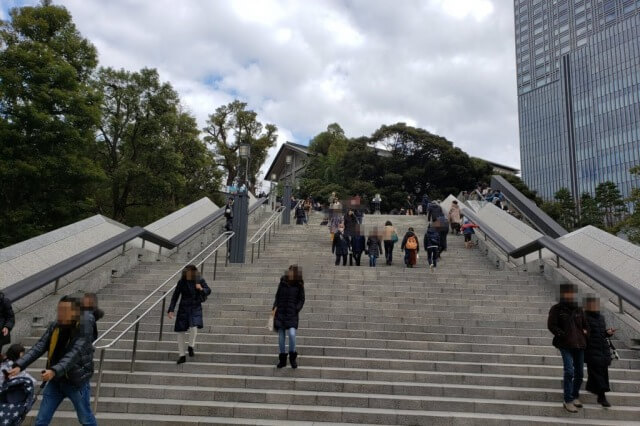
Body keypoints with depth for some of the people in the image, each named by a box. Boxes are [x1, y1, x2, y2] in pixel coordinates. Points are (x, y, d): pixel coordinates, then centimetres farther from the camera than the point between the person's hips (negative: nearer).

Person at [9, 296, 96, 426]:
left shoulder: (83, 331, -21)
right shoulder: (54, 327, -3)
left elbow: (72, 355, -33)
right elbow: (38, 348, -8)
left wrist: (54, 371, -49)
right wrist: (19, 365, -21)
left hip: (77, 382, -5)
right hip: (56, 381, 5)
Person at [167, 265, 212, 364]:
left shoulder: (200, 280, -6)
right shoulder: (181, 282, -6)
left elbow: (208, 291, 4)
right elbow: (175, 296, -2)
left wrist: (202, 289, -18)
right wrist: (171, 310, -8)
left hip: (195, 308, -1)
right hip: (184, 308, 1)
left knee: (193, 327, -23)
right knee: (181, 331, 2)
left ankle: (191, 347, 6)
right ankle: (182, 355, 16)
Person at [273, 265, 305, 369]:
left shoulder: (299, 285, -1)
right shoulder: (282, 282, 6)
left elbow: (301, 300, 3)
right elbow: (277, 296, 13)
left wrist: (297, 309, -9)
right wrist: (275, 307, 1)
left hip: (292, 313, -3)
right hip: (281, 312, 3)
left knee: (292, 334, -18)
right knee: (281, 336, 5)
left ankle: (293, 357, 4)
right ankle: (283, 359, 19)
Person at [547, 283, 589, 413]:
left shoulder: (579, 310, 13)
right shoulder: (556, 309, -3)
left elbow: (585, 325, 22)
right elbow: (551, 325, -9)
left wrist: (584, 335, 7)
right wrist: (563, 335, -15)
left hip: (579, 345, 6)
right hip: (565, 345, -6)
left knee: (579, 373, 12)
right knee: (569, 371, -14)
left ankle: (575, 396, 30)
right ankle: (568, 401, -7)